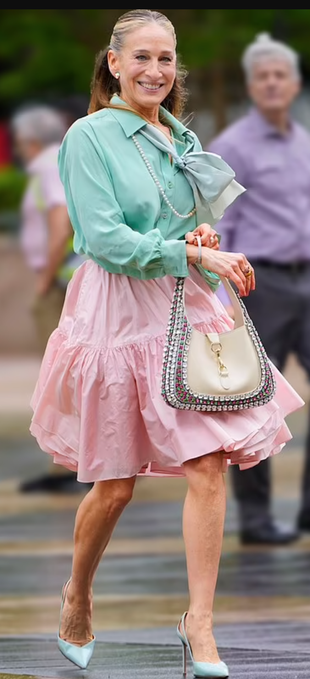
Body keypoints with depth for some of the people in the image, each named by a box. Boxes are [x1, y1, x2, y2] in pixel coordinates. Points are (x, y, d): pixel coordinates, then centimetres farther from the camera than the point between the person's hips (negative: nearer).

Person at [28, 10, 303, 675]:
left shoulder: (182, 140, 12)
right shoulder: (90, 136, -8)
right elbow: (105, 238, -15)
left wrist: (205, 240, -1)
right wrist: (195, 253, -19)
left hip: (187, 308, 5)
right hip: (118, 313, -5)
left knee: (210, 463, -8)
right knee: (114, 485, 3)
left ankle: (200, 623, -4)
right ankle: (77, 601, 29)